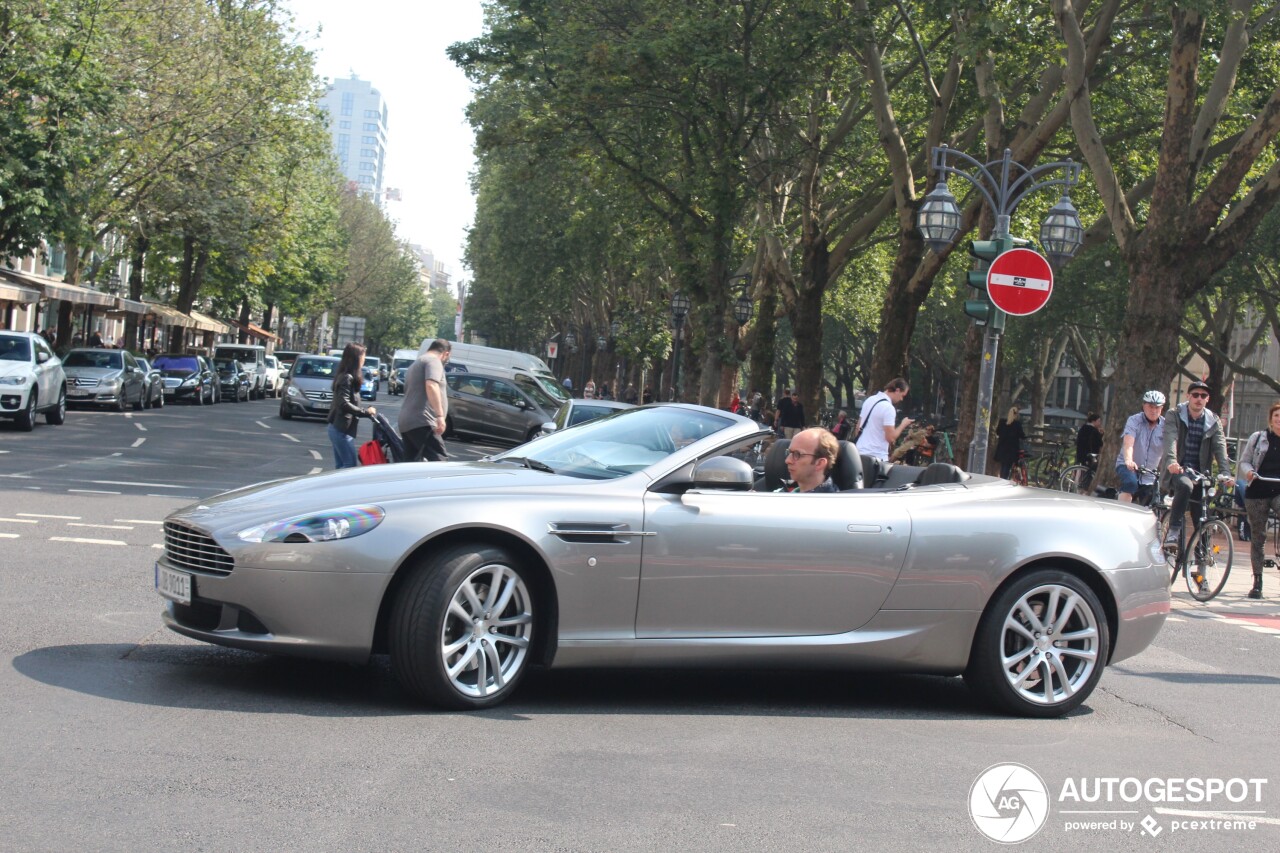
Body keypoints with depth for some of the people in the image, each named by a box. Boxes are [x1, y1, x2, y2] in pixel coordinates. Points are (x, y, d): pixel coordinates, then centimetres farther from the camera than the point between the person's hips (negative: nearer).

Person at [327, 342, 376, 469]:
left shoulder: (344, 376, 14)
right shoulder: (347, 378, -16)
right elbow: (344, 404, -26)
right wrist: (365, 412, -22)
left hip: (337, 428, 10)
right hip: (342, 429, -10)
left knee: (341, 465, 11)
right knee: (351, 464, -8)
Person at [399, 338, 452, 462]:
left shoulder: (415, 364, 28)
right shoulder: (434, 361, -3)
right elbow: (431, 386, -20)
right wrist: (440, 416, -26)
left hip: (406, 422, 10)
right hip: (422, 422, -10)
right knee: (438, 460, -15)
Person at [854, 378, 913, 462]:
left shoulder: (870, 400, 10)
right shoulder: (888, 408, -15)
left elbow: (859, 427, 17)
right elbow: (891, 438, -17)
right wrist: (903, 424, -2)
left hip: (860, 452, 9)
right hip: (876, 456, -9)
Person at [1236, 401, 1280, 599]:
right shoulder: (1258, 438, 8)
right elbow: (1244, 461, 9)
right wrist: (1248, 471, -13)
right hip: (1257, 492, 1)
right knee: (1257, 538, 5)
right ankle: (1257, 583, 11)